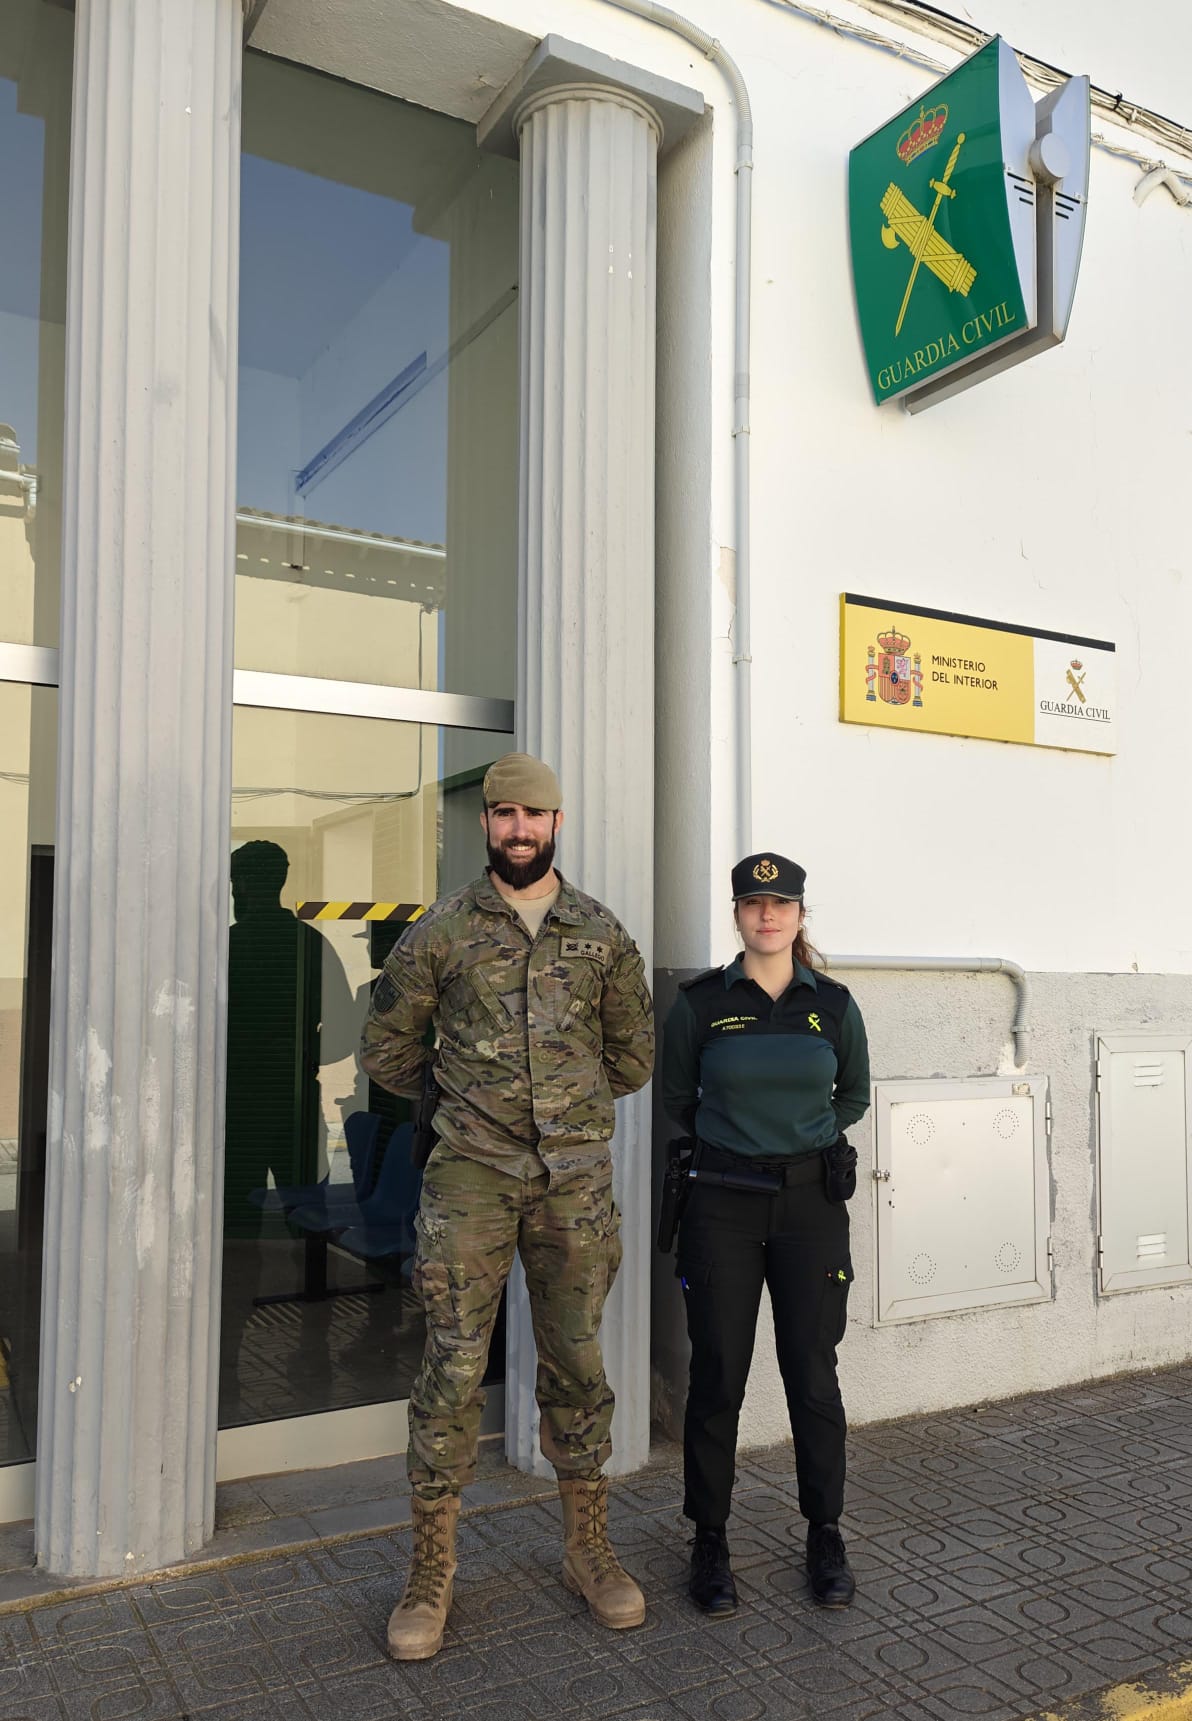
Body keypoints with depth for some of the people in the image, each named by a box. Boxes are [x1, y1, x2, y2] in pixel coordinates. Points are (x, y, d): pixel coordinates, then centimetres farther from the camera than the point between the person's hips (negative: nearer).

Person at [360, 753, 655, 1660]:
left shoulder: (603, 933, 5)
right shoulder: (442, 931, 1)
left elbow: (634, 1055, 14)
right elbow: (387, 1047, 9)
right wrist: (461, 1097, 10)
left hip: (576, 1177, 2)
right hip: (470, 1176, -1)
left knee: (577, 1363, 11)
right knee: (453, 1365, 1)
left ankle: (589, 1550, 27)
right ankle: (432, 1572, 16)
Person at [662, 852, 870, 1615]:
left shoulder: (833, 1003, 1)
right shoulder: (702, 1002, -3)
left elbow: (856, 1095, 16)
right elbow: (678, 1095, 11)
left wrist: (803, 1140, 10)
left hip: (811, 1201, 1)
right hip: (723, 1204, -1)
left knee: (813, 1373, 7)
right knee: (718, 1376, 5)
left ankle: (826, 1536, 25)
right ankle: (711, 1542, 21)